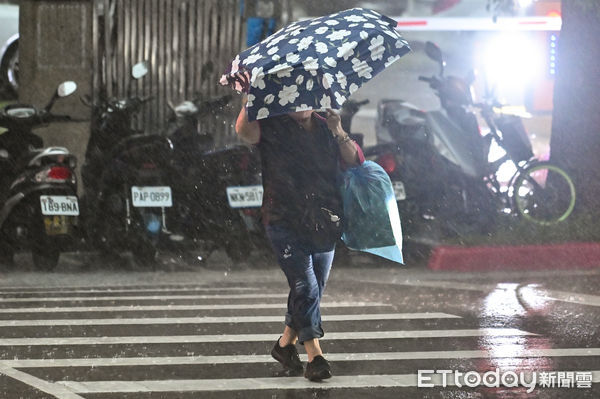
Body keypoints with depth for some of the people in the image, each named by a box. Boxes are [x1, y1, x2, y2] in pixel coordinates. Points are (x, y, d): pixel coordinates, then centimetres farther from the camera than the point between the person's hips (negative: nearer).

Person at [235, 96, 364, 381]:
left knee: (314, 289, 12)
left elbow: (355, 162, 7)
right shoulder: (272, 127, -1)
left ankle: (286, 343, 31)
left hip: (323, 224, 6)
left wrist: (339, 134, -7)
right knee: (306, 287, -14)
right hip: (286, 223, -6)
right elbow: (244, 131, -21)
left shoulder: (326, 128, 14)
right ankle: (315, 357, -15)